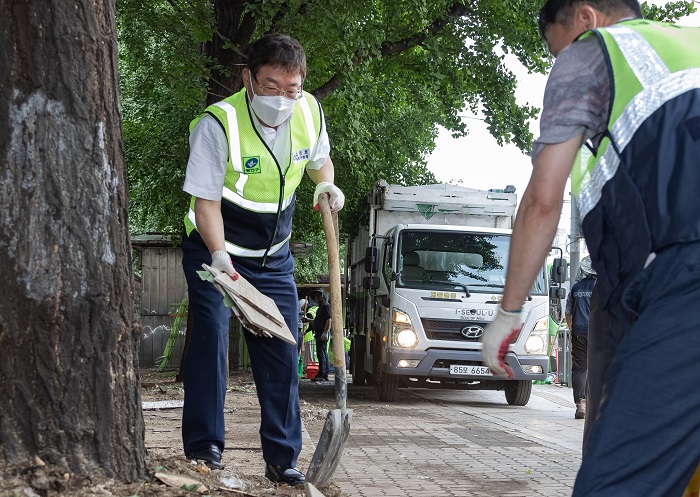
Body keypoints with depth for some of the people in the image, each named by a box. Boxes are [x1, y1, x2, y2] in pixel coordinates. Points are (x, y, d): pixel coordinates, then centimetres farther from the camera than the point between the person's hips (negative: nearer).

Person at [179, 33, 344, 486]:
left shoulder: (310, 112, -9)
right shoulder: (218, 124, -25)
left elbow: (319, 159, 13)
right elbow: (206, 200, -24)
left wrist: (327, 185, -9)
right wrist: (219, 256, -38)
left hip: (273, 258, 5)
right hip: (215, 251, -4)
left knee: (281, 353, 3)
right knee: (210, 338, -17)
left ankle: (281, 457, 10)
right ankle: (205, 448, -7)